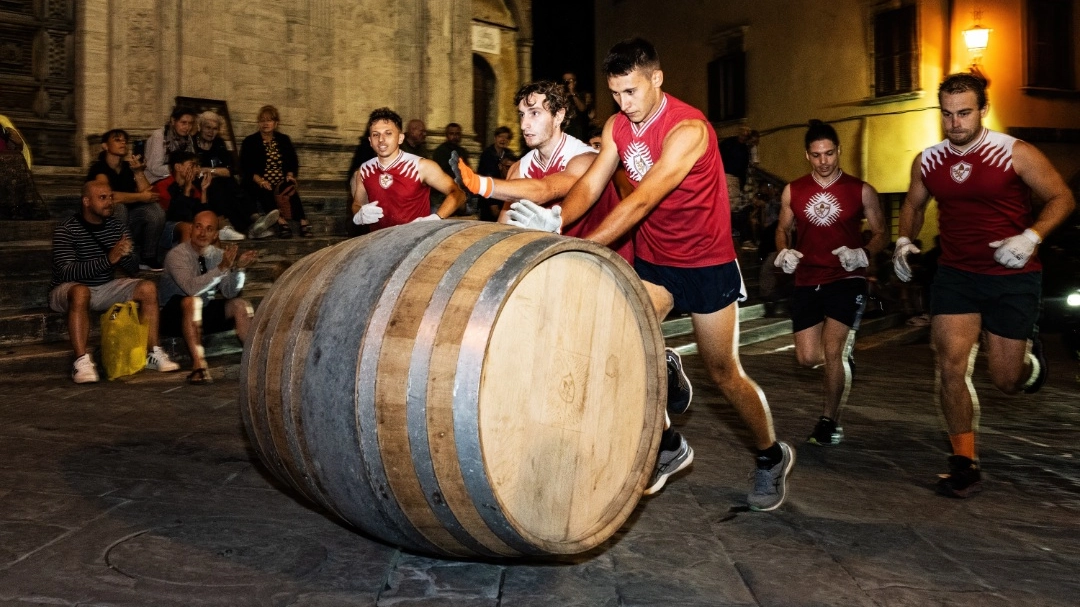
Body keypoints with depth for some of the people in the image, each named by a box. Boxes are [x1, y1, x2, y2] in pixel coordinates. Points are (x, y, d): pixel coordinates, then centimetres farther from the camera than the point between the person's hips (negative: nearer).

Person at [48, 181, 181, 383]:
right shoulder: (66, 230, -14)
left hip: (105, 288, 6)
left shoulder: (116, 226, 3)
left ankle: (152, 353, -11)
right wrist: (108, 259, -36)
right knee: (81, 292, -38)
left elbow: (133, 269, 1)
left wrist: (126, 255, -23)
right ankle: (81, 361, -37)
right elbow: (65, 272, -25)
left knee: (148, 288, -13)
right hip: (67, 289, -5)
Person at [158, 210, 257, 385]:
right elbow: (191, 288, -33)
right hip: (176, 316, -5)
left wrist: (238, 268, -26)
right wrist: (222, 268, -39)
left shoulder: (218, 255, -1)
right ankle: (198, 365, -38)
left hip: (205, 312, 5)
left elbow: (230, 293, -9)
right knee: (192, 301, -36)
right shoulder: (177, 254, -16)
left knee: (240, 305, -16)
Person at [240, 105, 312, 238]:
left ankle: (303, 223, -49)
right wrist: (259, 180, -17)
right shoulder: (249, 142, 9)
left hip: (282, 182, 2)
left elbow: (293, 162, 15)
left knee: (291, 190, -33)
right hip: (259, 184, -2)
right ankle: (281, 221, -56)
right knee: (265, 193, -37)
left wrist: (290, 175, -7)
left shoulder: (284, 140, 18)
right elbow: (245, 167, 0)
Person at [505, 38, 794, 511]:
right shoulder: (617, 127, -2)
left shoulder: (687, 129, -25)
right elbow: (591, 184, -11)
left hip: (706, 260, -5)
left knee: (724, 373, 4)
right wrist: (556, 219, -33)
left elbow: (642, 201, -35)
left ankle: (771, 456, 30)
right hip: (651, 258, 5)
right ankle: (669, 447, 10)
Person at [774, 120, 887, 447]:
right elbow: (783, 228, 16)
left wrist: (863, 254, -17)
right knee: (808, 357, 1)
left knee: (832, 351, -12)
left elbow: (880, 234, 3)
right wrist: (783, 252, -5)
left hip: (846, 279, -3)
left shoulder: (860, 190, -1)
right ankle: (843, 360, 38)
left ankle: (829, 420, 9)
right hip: (806, 281, 3)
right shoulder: (793, 191, 5)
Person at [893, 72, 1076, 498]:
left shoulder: (1015, 154, -10)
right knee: (951, 367, -9)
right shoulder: (927, 162, 1)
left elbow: (1061, 198, -4)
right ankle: (964, 463, 5)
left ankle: (1030, 356, 44)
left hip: (1013, 276, -2)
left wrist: (1030, 237, -21)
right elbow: (913, 204, 18)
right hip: (955, 275, 3)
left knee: (1006, 381, 5)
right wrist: (904, 241, -1)